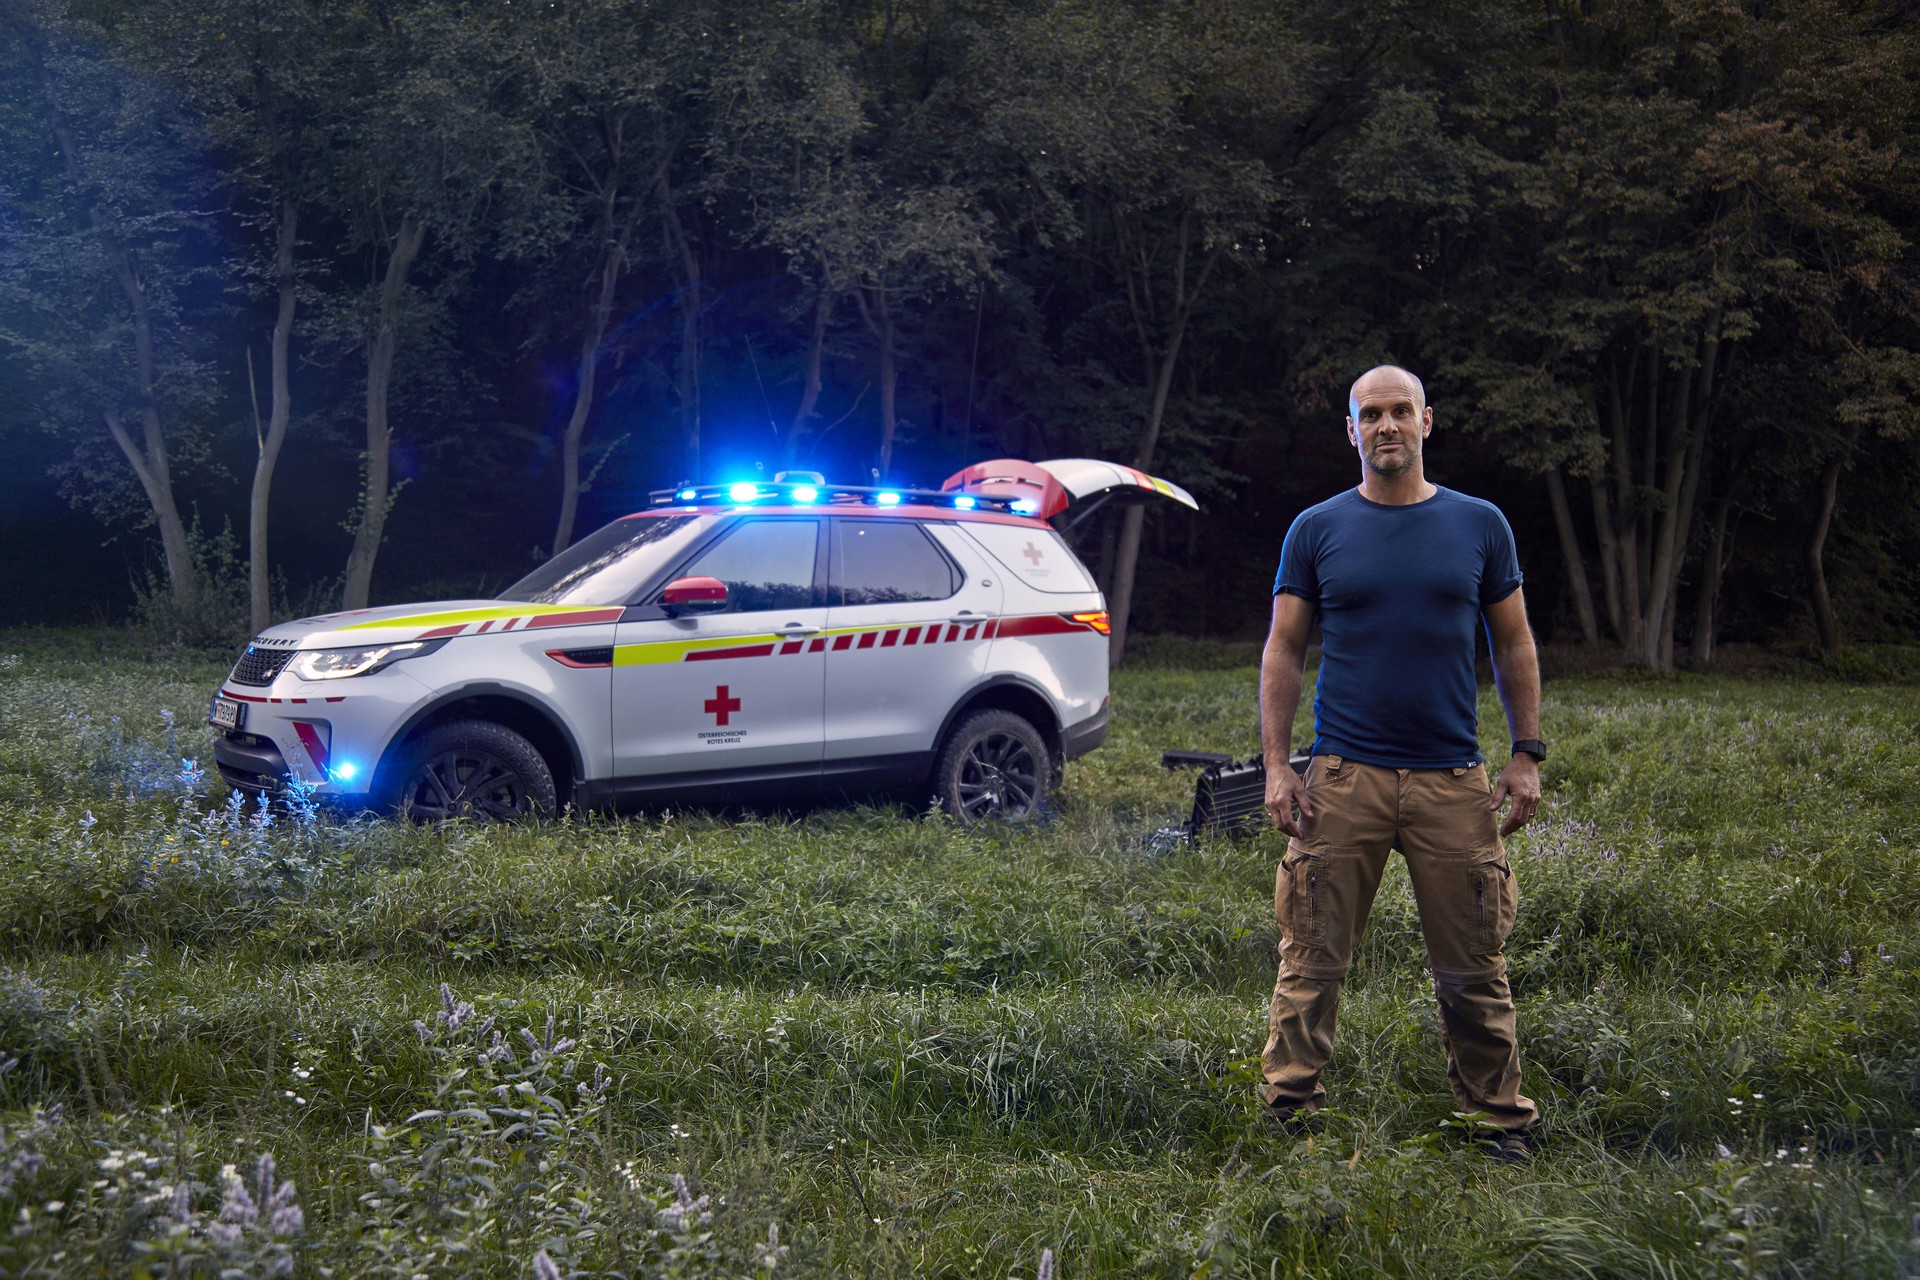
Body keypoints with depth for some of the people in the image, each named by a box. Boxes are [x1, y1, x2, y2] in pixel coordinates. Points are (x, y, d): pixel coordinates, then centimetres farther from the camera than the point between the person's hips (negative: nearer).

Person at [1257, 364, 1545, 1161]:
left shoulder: (1479, 525, 8)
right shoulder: (1317, 530, 5)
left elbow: (1514, 646, 12)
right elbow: (1283, 653, 5)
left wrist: (1527, 755, 4)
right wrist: (1276, 766, -3)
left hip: (1452, 780, 1)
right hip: (1343, 776, -1)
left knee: (1473, 968, 5)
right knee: (1313, 962, -1)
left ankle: (1499, 1121, 17)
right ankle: (1288, 1115, 7)